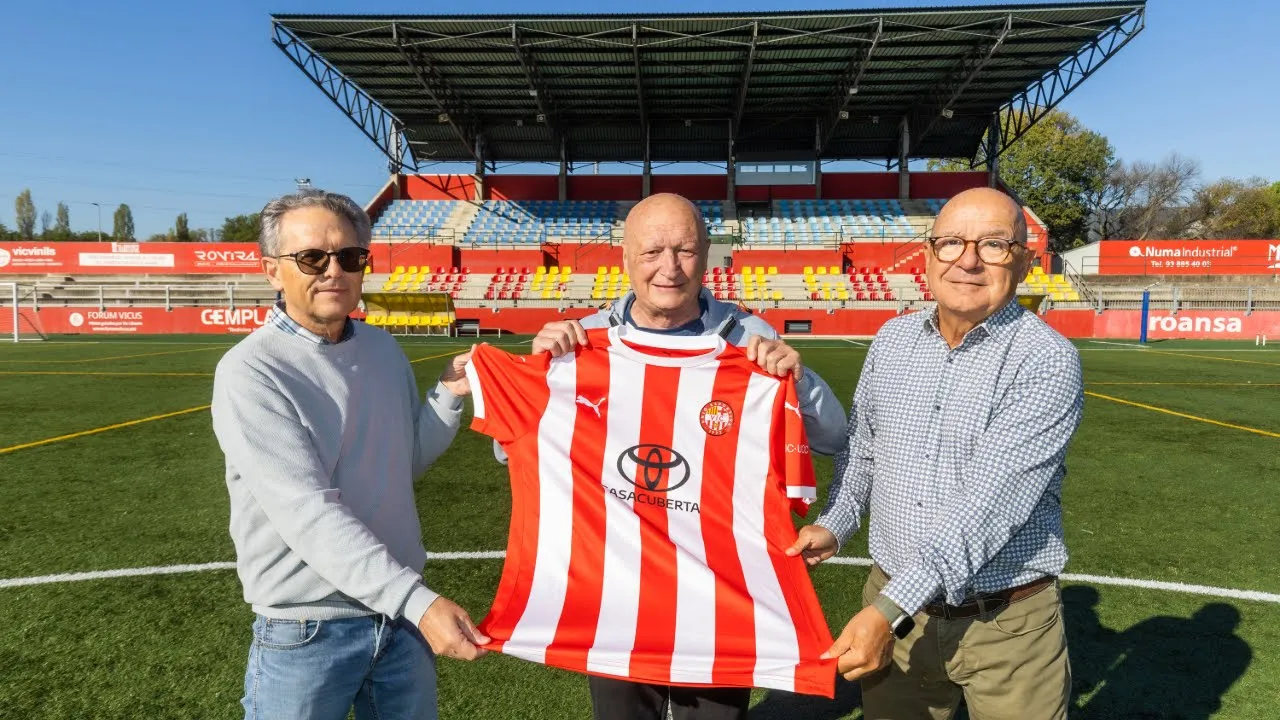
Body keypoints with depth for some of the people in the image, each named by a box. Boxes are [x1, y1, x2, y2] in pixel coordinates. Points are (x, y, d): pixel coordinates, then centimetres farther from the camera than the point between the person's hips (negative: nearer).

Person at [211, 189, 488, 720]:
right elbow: (308, 513, -24)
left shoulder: (385, 349, 3)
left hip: (402, 618, 5)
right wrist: (418, 600, -29)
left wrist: (449, 395, -3)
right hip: (306, 632, -5)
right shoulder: (249, 372, -16)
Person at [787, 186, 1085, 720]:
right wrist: (834, 525, 1)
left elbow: (990, 503, -25)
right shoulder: (891, 340, 1)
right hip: (892, 603, 4)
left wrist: (892, 609, -30)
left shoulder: (1048, 360, -16)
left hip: (1007, 623, -4)